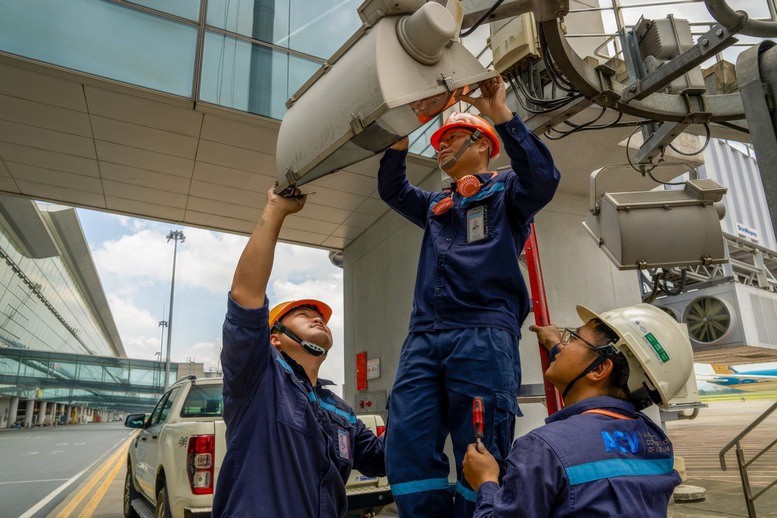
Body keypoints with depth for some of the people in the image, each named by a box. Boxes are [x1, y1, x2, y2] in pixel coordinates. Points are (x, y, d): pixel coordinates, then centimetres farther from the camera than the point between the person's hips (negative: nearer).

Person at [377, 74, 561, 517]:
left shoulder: (504, 189, 14)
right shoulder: (435, 206, 32)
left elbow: (543, 178, -5)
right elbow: (391, 189, 29)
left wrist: (500, 112, -8)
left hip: (484, 336, -5)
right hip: (424, 339, 6)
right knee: (408, 454, -7)